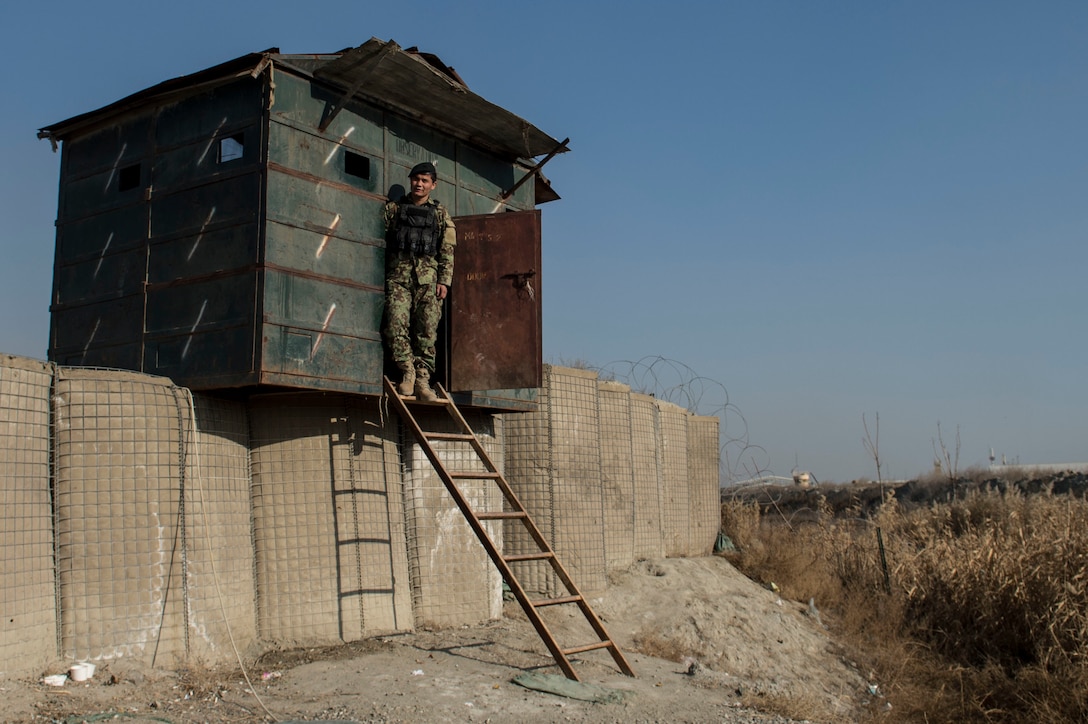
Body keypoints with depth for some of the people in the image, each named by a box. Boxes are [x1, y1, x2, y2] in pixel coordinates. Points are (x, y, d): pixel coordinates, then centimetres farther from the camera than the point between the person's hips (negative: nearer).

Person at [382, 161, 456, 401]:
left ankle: (422, 379, -2)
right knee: (396, 323, -15)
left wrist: (444, 281, -1)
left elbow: (448, 251, 9)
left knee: (427, 329, -5)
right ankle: (408, 372, -4)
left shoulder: (440, 214, 14)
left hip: (428, 276, 0)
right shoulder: (393, 209, 15)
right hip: (398, 275, 0)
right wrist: (381, 277, 2)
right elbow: (381, 241, 11)